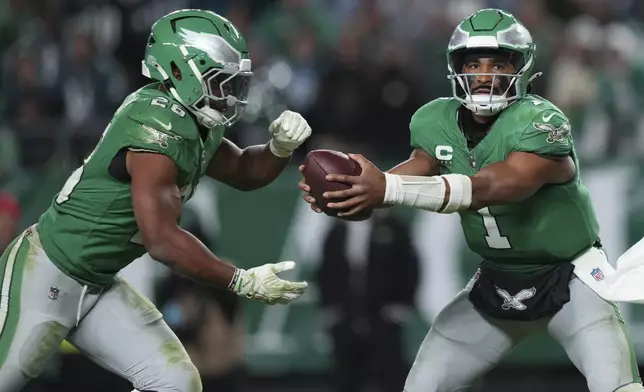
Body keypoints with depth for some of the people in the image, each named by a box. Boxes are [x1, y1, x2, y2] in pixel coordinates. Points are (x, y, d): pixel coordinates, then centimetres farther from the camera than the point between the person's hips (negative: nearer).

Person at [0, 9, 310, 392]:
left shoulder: (191, 122, 2)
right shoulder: (158, 127, -26)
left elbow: (244, 171, 20)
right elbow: (162, 241, -28)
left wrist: (281, 146, -2)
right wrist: (243, 282, -23)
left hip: (98, 286, 9)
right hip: (46, 275, -9)